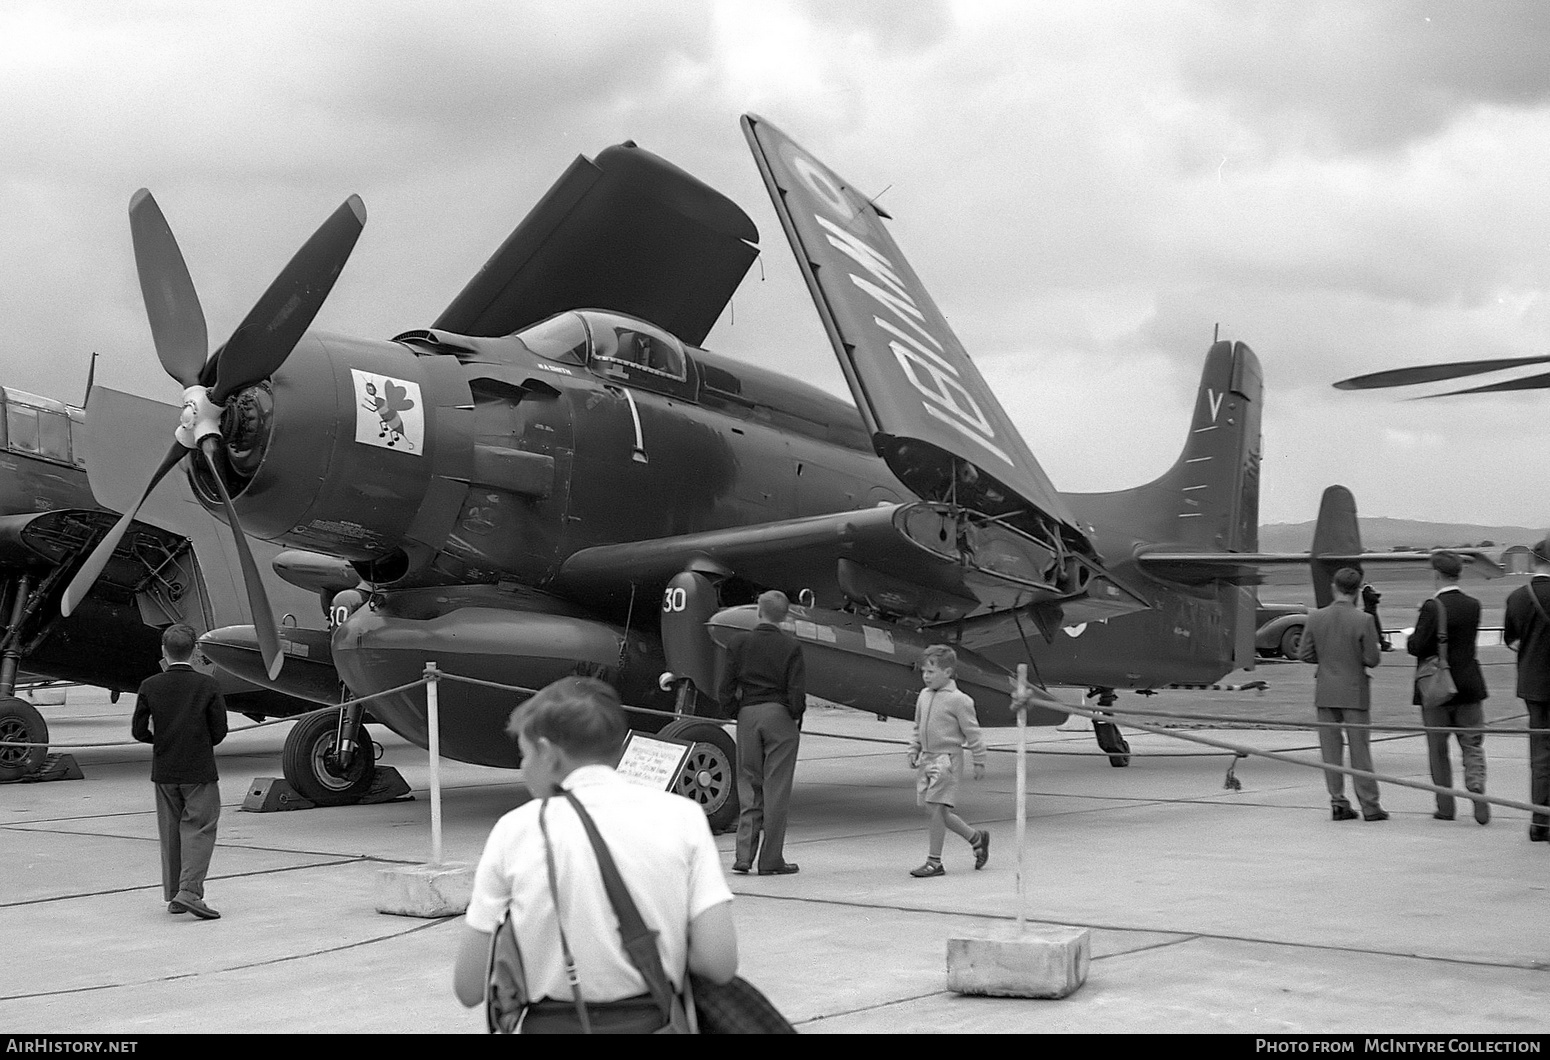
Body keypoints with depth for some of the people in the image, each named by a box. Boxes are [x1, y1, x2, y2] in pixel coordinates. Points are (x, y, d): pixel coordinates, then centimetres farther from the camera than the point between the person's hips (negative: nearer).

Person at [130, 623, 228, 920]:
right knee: (199, 829, 1)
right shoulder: (207, 685, -10)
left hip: (164, 771, 3)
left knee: (170, 832, 13)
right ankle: (189, 892, -14)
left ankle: (172, 895, 17)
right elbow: (219, 732, -6)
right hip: (200, 770, -3)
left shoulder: (150, 686, -5)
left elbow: (139, 731, -2)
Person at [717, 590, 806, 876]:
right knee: (776, 788, 2)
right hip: (779, 715, -3)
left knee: (748, 785, 11)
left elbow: (726, 689, 0)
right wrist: (795, 718, 5)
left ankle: (744, 855, 4)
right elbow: (797, 691, -10)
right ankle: (771, 860, 3)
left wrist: (736, 714, 12)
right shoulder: (790, 646, -6)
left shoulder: (739, 643, 1)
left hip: (747, 715, 3)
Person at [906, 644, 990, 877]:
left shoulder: (958, 700, -11)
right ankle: (977, 837, 29)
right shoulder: (924, 696, 11)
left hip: (946, 759, -8)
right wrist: (914, 750, 13)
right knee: (937, 811, 10)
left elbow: (972, 733, -7)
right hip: (926, 758, 8)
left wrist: (979, 762, -5)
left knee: (937, 809, -8)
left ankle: (934, 862, 0)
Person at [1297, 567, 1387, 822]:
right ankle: (1369, 806, 7)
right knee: (1359, 748, 4)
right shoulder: (1364, 621, -13)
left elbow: (1304, 654, -1)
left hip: (1326, 692, 2)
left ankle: (1338, 803, 8)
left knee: (1330, 748, 8)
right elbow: (1372, 659, -11)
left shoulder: (1315, 618, -4)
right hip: (1354, 692, -2)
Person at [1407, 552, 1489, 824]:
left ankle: (1445, 807, 11)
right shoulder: (1473, 606, 1)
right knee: (1473, 746, 10)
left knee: (1438, 750, 8)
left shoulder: (1432, 607, -16)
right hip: (1469, 686, 4)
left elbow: (1417, 646, -20)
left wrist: (1410, 638, 3)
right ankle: (1476, 786, -14)